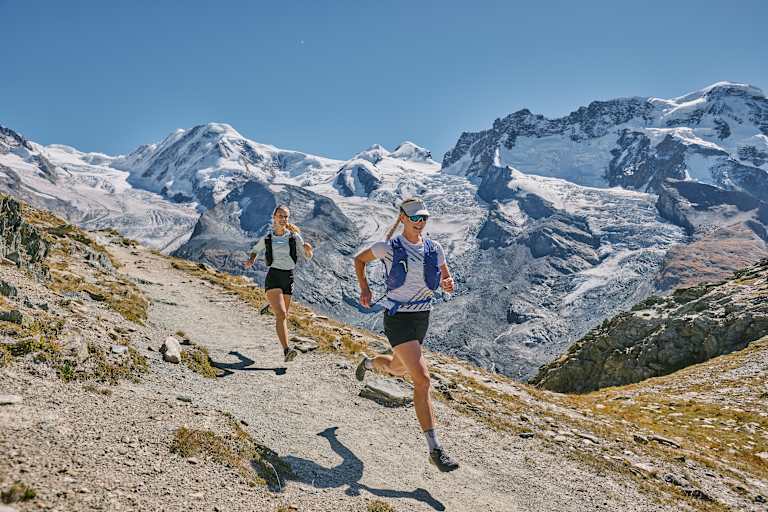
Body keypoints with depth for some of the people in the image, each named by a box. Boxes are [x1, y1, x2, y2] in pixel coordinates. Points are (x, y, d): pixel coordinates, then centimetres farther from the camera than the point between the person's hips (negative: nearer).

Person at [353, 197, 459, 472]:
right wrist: (364, 288, -4)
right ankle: (435, 449, -13)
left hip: (422, 318, 6)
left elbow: (445, 278, 9)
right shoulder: (389, 247, -10)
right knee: (422, 379, -18)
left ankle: (368, 363, 64)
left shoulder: (434, 248, 1)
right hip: (398, 319, -6)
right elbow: (359, 259, 6)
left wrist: (448, 283, -15)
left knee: (396, 369, 28)